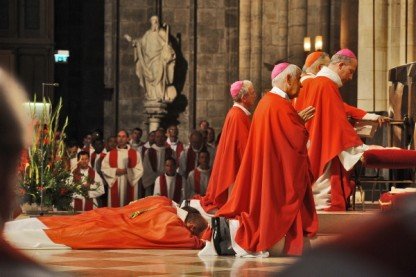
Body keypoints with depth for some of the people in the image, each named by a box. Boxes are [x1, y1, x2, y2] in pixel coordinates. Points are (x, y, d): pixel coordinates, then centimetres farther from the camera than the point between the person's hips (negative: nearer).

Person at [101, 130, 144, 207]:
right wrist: (115, 171, -10)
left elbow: (139, 170, 0)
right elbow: (104, 168, 5)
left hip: (129, 185, -1)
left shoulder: (135, 154, 6)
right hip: (115, 186, 1)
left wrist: (127, 171, -14)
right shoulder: (110, 154, 10)